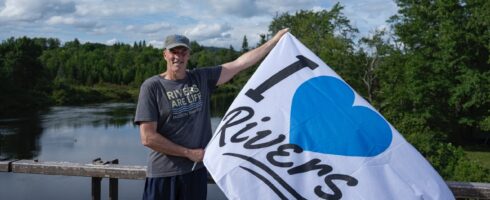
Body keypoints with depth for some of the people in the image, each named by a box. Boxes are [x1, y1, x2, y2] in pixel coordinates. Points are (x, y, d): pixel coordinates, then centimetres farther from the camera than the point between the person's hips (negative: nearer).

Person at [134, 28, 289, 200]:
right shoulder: (152, 87, -8)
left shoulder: (202, 78, 3)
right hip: (163, 174, -3)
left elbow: (240, 63, 3)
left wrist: (275, 40, 2)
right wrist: (188, 153, -10)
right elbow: (147, 137, -13)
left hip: (197, 169, 4)